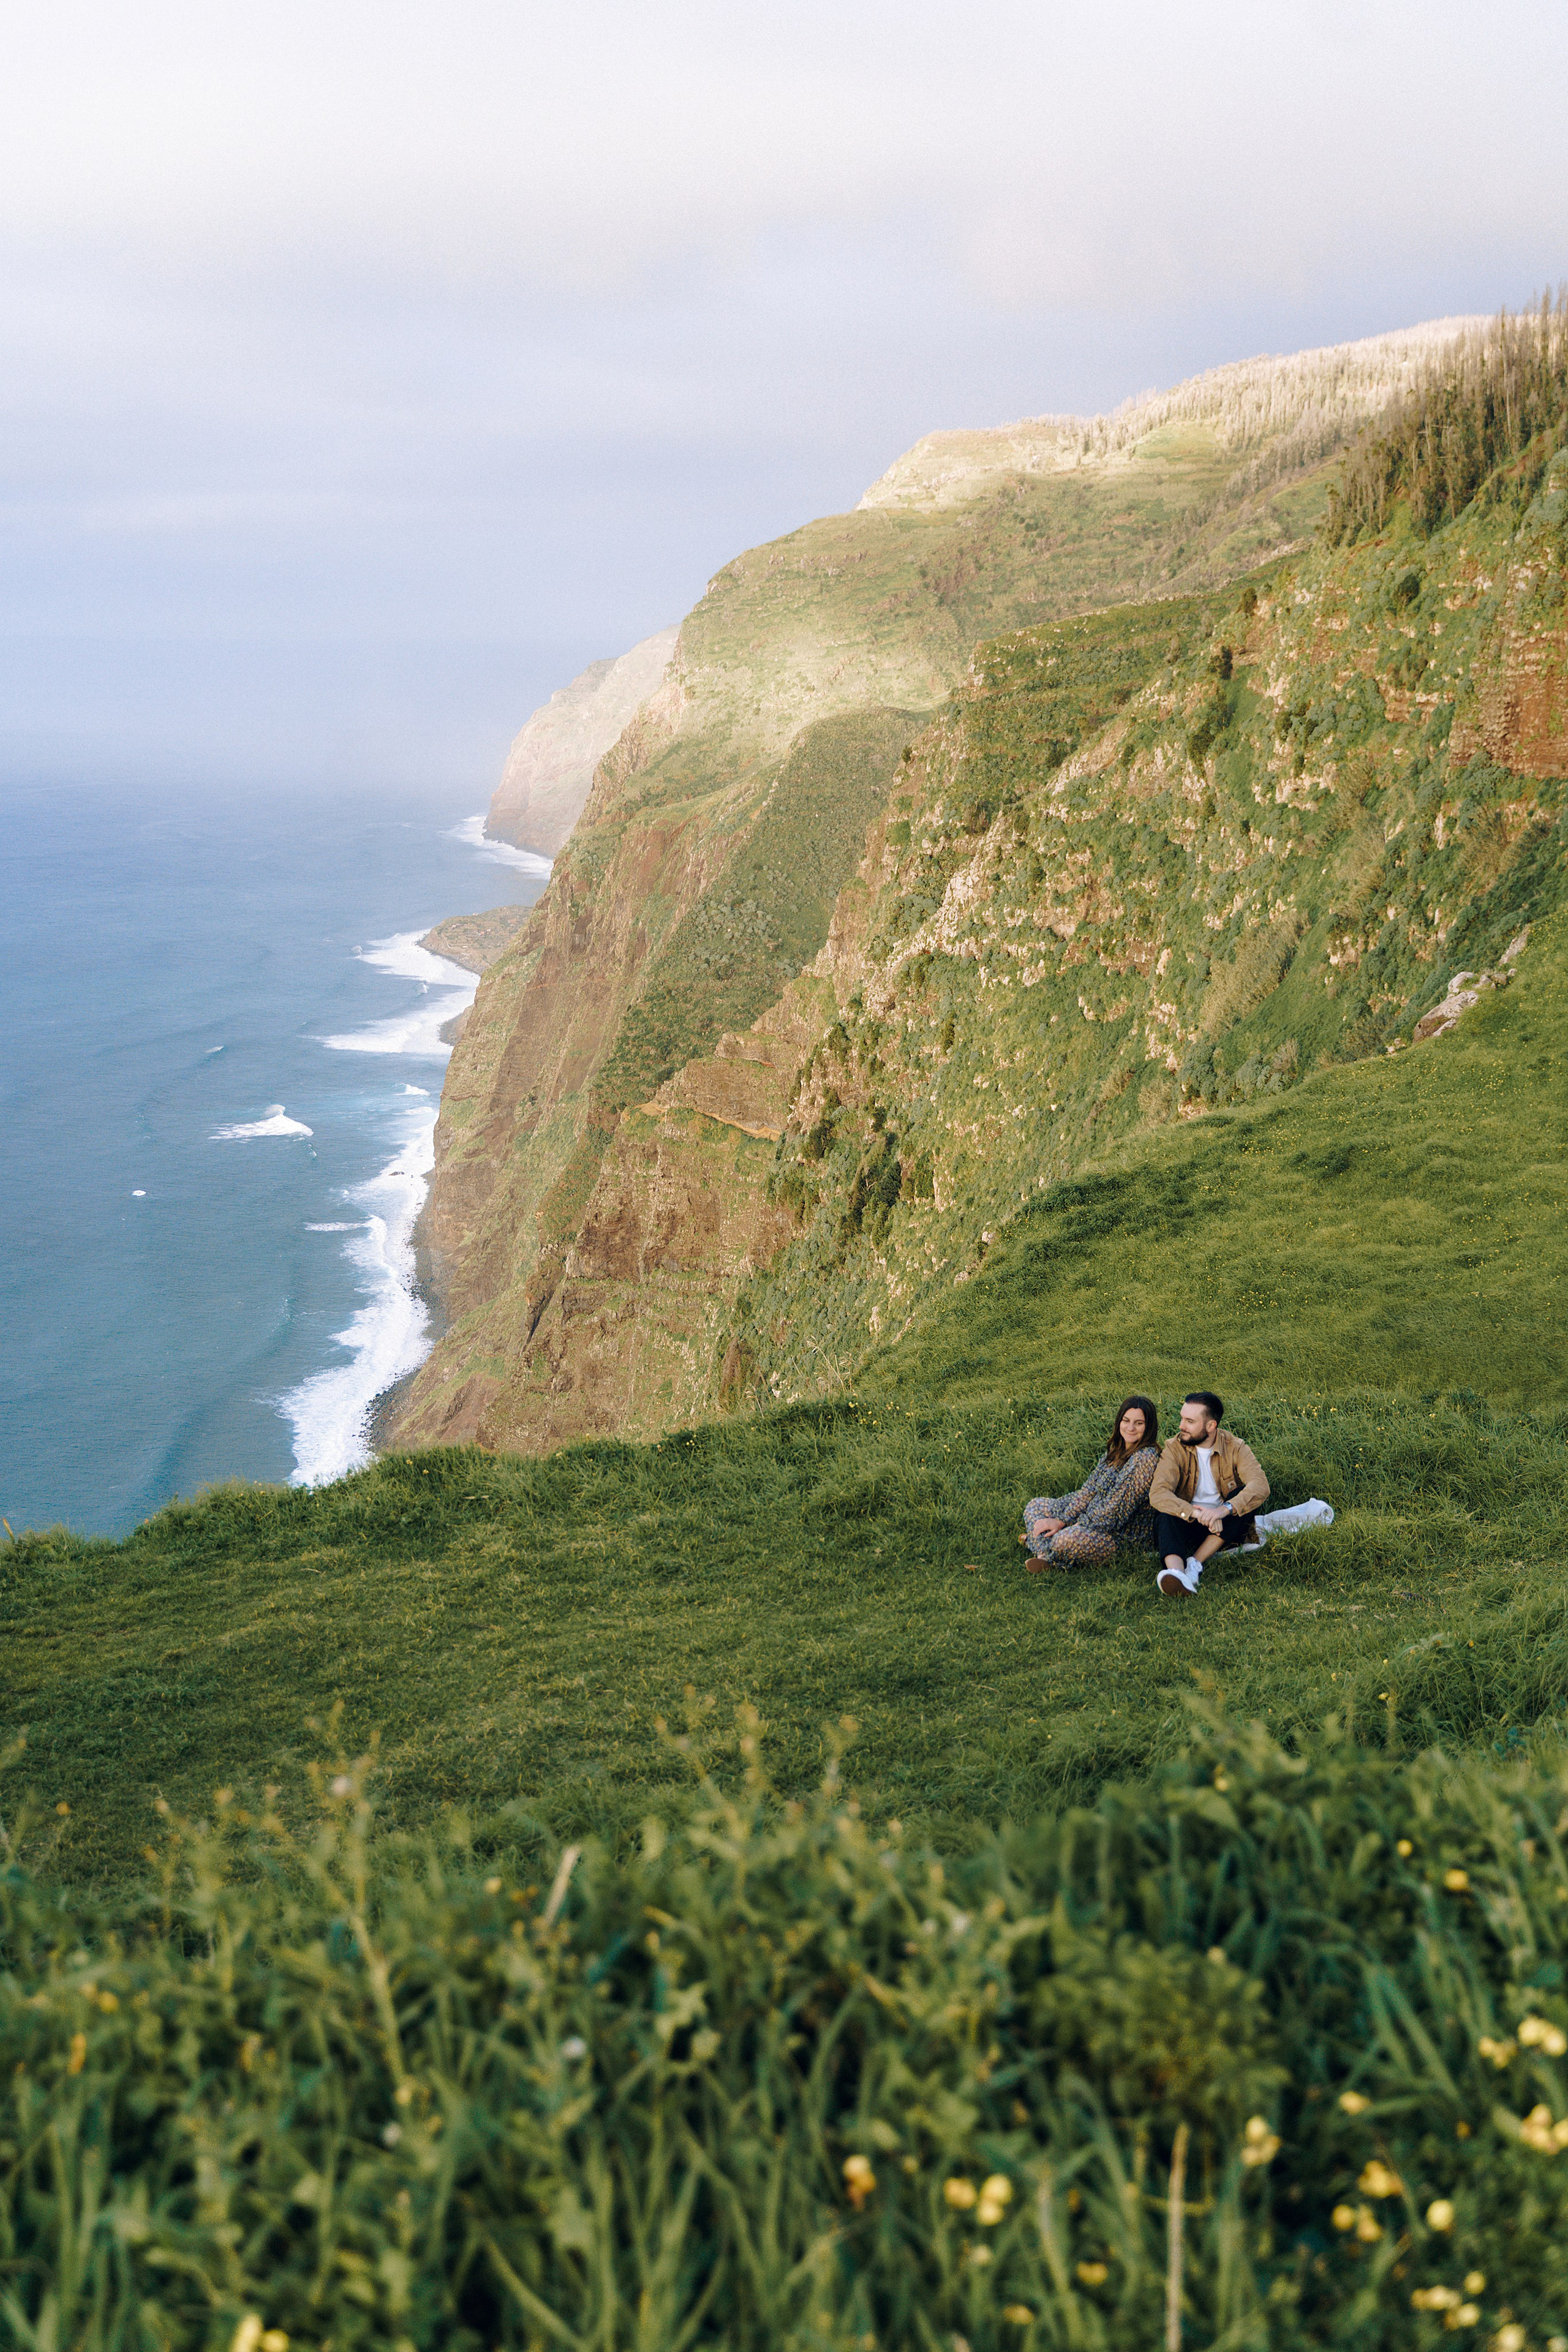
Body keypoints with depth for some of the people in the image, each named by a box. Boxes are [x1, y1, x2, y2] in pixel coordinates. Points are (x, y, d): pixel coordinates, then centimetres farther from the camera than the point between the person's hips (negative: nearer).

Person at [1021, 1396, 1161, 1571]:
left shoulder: (1145, 1458, -19)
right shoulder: (1115, 1452, 10)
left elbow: (1117, 1511, -21)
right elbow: (1089, 1490, 9)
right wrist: (1062, 1520, -4)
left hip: (1125, 1541, -10)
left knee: (1068, 1540, -37)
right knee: (1036, 1506, 11)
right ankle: (1048, 1556, -12)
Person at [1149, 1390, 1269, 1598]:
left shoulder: (1235, 1449, -6)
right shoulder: (1175, 1449, -7)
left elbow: (1261, 1486, -24)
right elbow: (1158, 1493, -22)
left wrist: (1225, 1509, -41)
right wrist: (1196, 1513, -39)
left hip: (1222, 1529, 1)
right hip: (1187, 1525, 0)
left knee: (1244, 1498, -26)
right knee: (1165, 1513, -31)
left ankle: (1195, 1563, -30)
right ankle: (1177, 1571, -60)